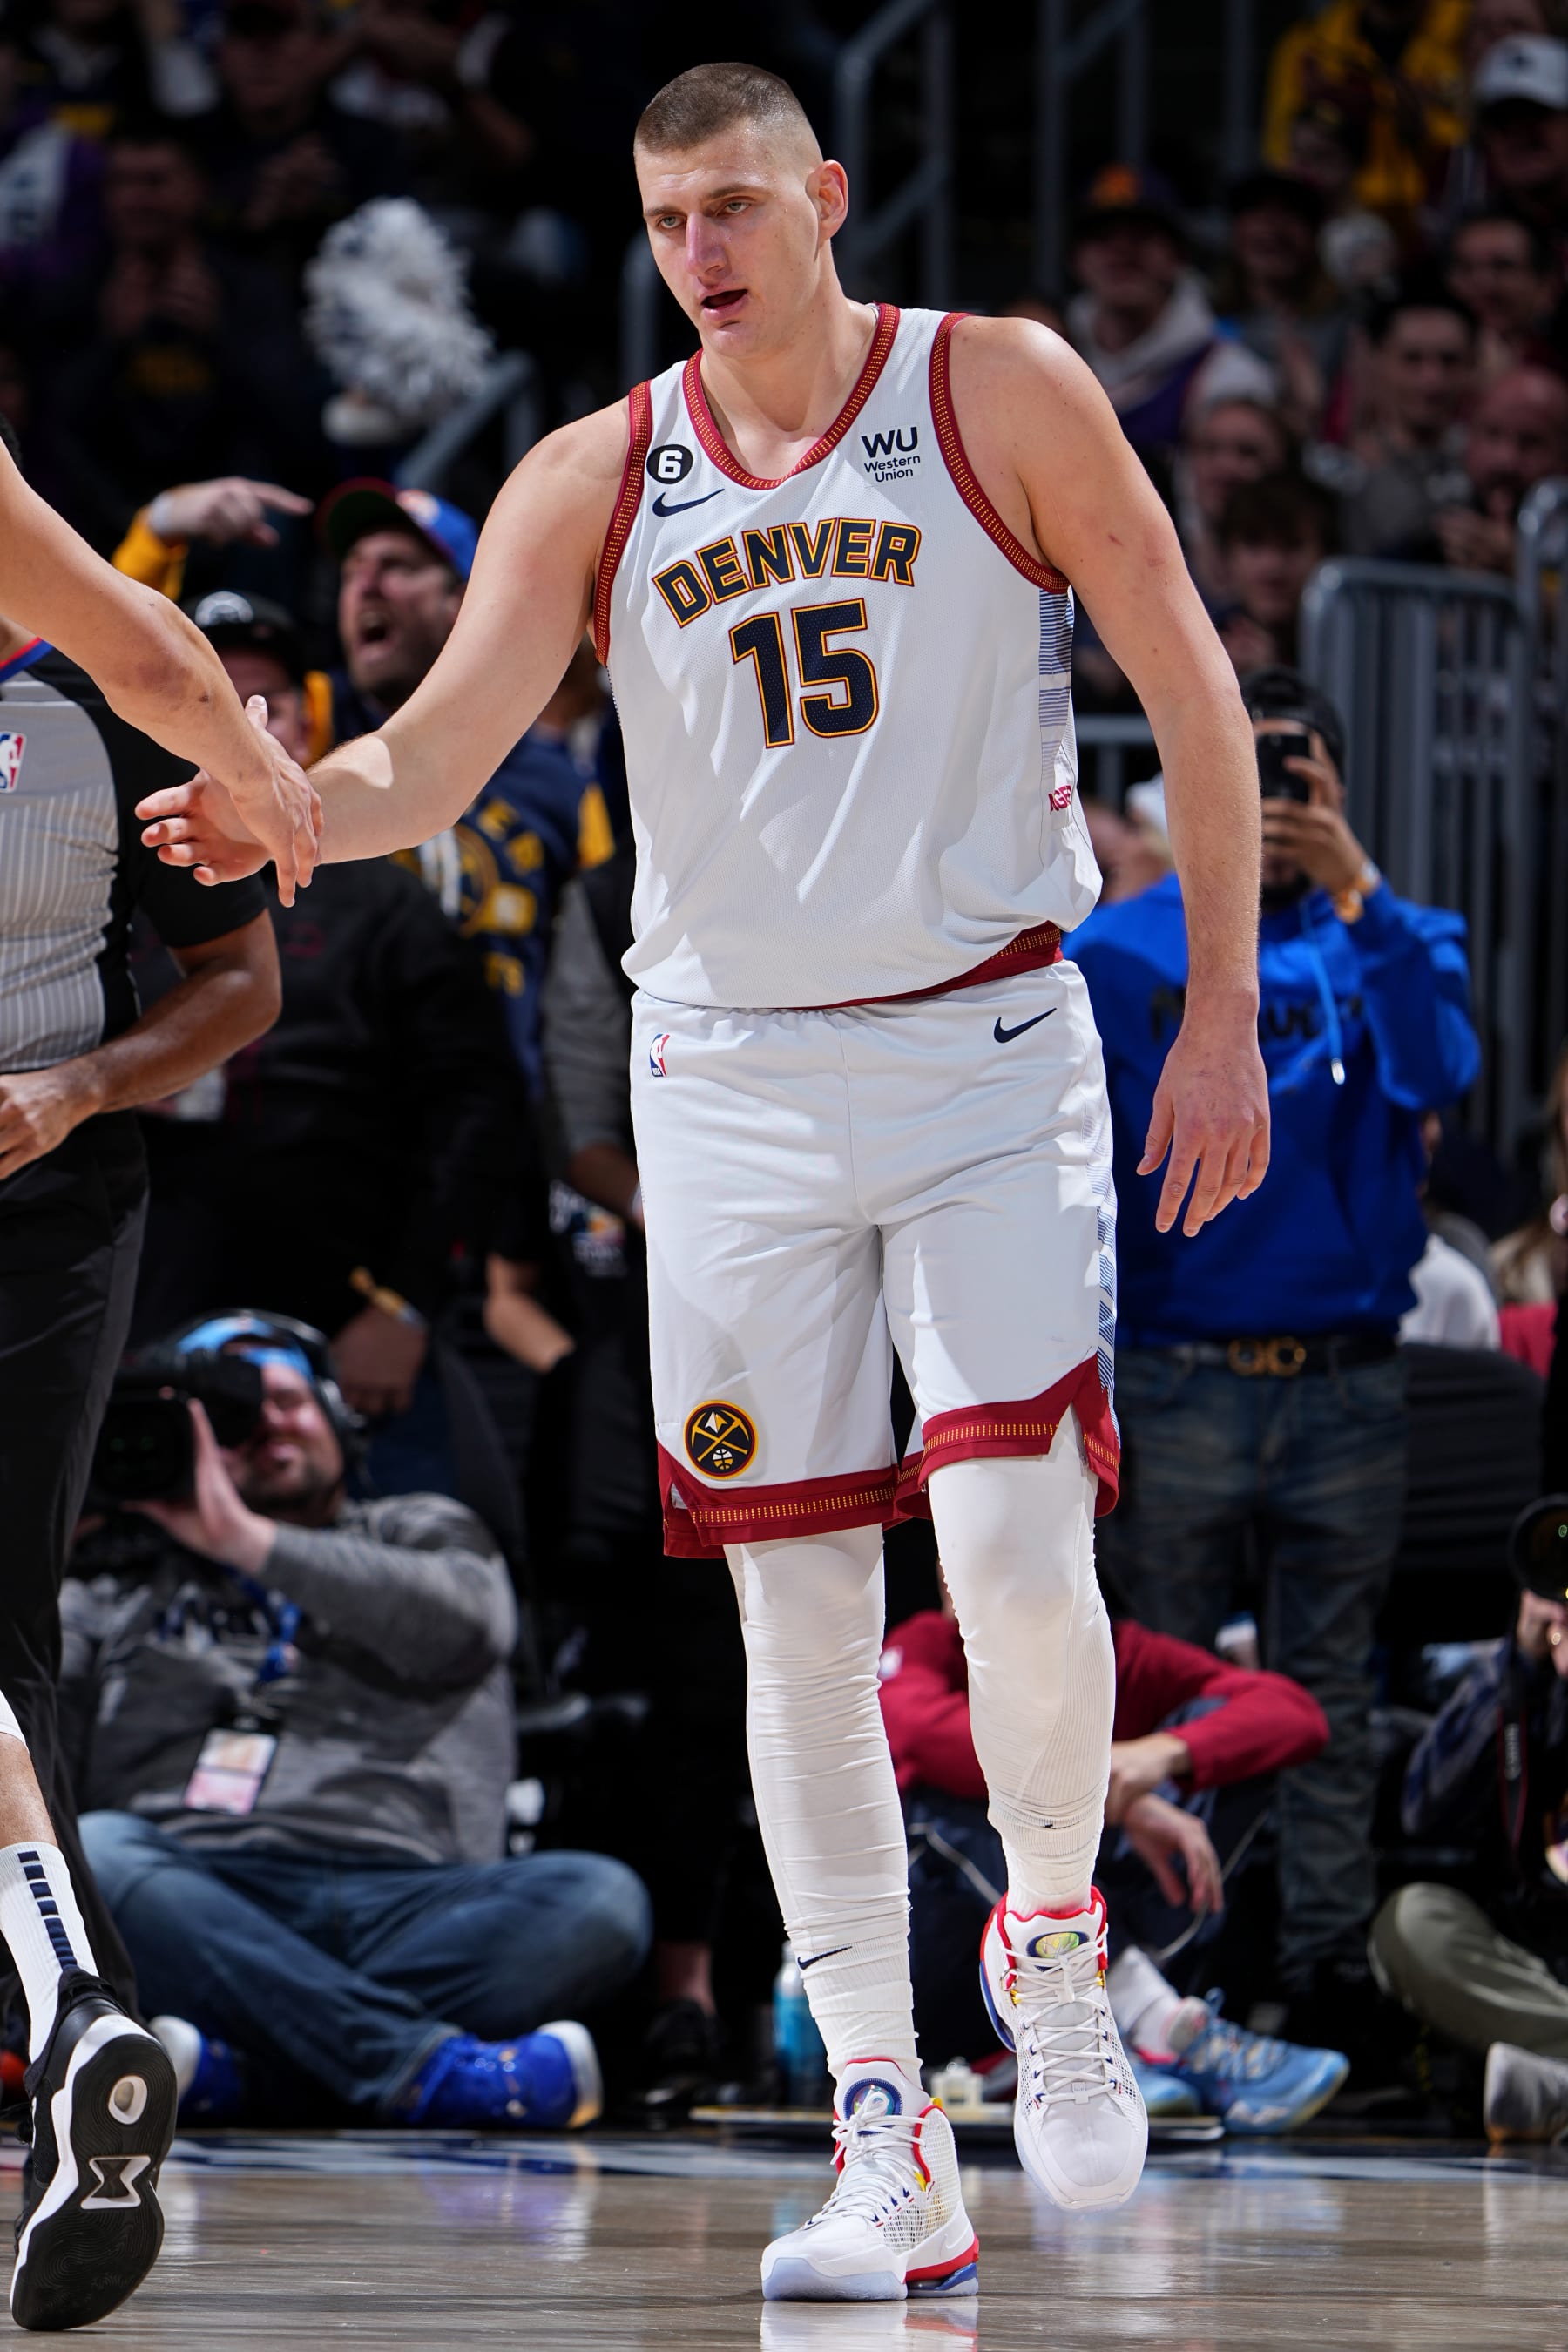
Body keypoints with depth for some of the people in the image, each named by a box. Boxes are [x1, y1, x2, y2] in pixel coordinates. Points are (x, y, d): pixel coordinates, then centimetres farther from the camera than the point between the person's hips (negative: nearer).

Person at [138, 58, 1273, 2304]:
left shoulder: (1003, 394, -3)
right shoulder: (595, 481, 2)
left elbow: (1192, 688, 1)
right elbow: (432, 761, -8)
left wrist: (1224, 1012, -4)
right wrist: (278, 806, -30)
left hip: (987, 1047, -2)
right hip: (733, 1081, 2)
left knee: (1017, 1548, -16)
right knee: (800, 1615, 1)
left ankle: (1054, 1929, 14)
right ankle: (888, 2148, 7)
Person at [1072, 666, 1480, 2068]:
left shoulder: (1391, 943, 9)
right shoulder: (1121, 955, 8)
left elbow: (1437, 1071, -13)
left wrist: (1357, 896, -23)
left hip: (1347, 1388, 0)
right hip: (1175, 1385, 0)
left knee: (1331, 1697, 3)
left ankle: (1332, 1971, 5)